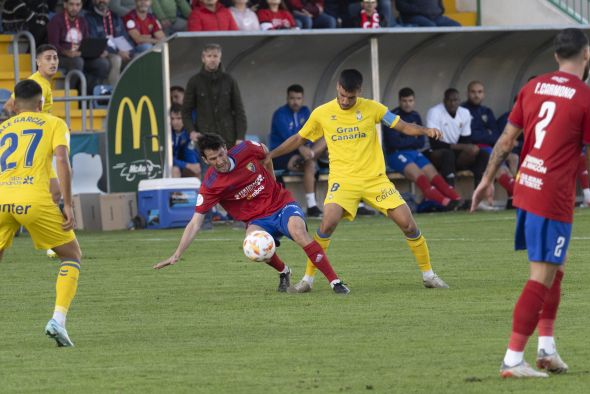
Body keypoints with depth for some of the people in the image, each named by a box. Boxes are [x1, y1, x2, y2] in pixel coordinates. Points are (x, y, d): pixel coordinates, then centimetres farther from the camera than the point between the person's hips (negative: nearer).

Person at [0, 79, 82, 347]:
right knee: (72, 256, 15)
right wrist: (68, 205, -3)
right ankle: (58, 320, -3)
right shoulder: (54, 124, 16)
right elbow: (62, 160, -1)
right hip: (34, 199, -3)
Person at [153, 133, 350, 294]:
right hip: (258, 220, 0)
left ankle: (335, 282, -27)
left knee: (298, 231, -31)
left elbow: (265, 153, 15)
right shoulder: (210, 186, -15)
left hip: (282, 204, 0)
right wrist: (177, 255, -22)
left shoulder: (245, 150, -10)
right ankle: (283, 272, 2)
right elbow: (195, 223, -14)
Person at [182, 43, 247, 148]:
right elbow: (186, 110, 7)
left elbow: (239, 110, 8)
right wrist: (192, 130, -10)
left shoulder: (229, 81, 7)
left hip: (228, 139, 1)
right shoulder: (195, 82, 4)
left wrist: (240, 137, -2)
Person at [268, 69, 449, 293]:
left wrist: (425, 131, -17)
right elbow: (299, 139, 14)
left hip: (375, 179, 1)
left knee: (407, 223, -6)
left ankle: (428, 274, 13)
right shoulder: (322, 114, 2)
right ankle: (308, 278, -11)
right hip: (343, 180, -1)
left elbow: (403, 127, 2)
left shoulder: (371, 108, 0)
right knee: (328, 222, -25)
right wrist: (270, 155, 7)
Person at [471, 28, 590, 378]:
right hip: (555, 198, -7)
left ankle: (547, 346, 20)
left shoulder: (534, 87, 8)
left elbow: (507, 139, 11)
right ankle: (513, 360, -7)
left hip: (526, 188, 7)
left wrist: (488, 179, 20)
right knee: (542, 278, -4)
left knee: (554, 269, 21)